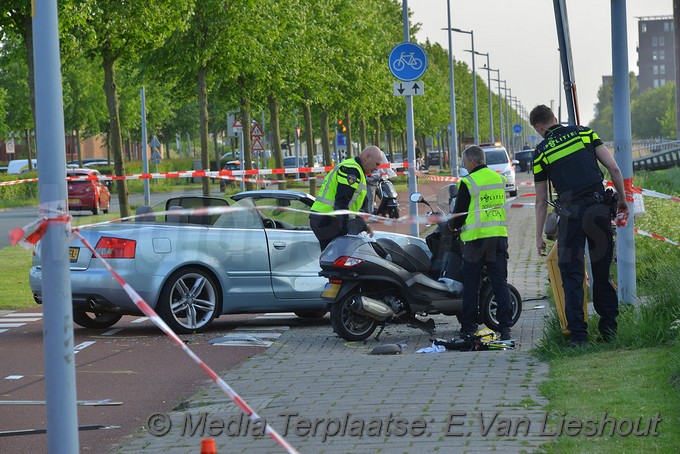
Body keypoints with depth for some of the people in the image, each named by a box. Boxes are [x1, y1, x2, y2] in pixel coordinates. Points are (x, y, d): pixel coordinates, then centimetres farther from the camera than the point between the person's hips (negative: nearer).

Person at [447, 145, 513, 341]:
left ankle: (468, 327, 8)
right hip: (499, 235, 5)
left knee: (471, 284, 5)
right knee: (500, 282, 4)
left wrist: (452, 225, 16)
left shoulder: (468, 183, -9)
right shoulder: (500, 179, 9)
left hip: (476, 237, -5)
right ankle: (505, 326, -4)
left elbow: (459, 212, -6)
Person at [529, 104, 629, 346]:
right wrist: (622, 200, 15)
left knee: (571, 275, 4)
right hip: (600, 208, 2)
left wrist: (539, 236, 16)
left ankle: (578, 334, -2)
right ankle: (609, 328, 18)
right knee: (602, 271, 14)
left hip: (571, 213, -2)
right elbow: (614, 168, 4)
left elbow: (541, 201, 9)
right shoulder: (584, 133, 9)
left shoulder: (541, 152, 5)